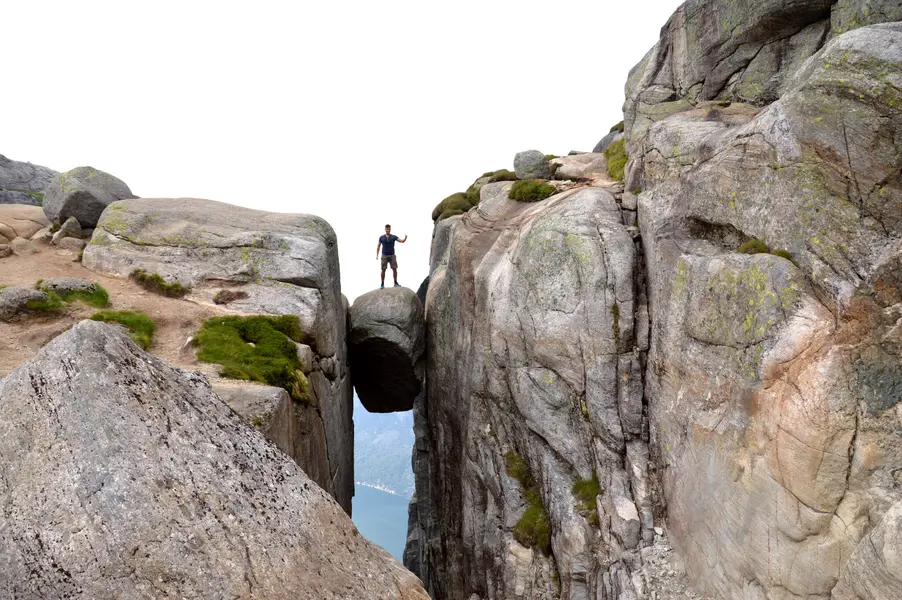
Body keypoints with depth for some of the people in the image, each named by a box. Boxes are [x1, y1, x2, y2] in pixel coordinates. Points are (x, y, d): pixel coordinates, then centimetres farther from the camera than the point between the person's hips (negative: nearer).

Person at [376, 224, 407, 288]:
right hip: (384, 256, -1)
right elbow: (378, 246, 8)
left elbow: (402, 241, -6)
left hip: (392, 256, 1)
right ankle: (382, 284, 6)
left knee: (394, 269, -5)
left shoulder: (394, 237, 2)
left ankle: (396, 283, 5)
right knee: (383, 270, -1)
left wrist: (405, 238, -28)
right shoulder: (381, 237, 2)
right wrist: (377, 255, 1)